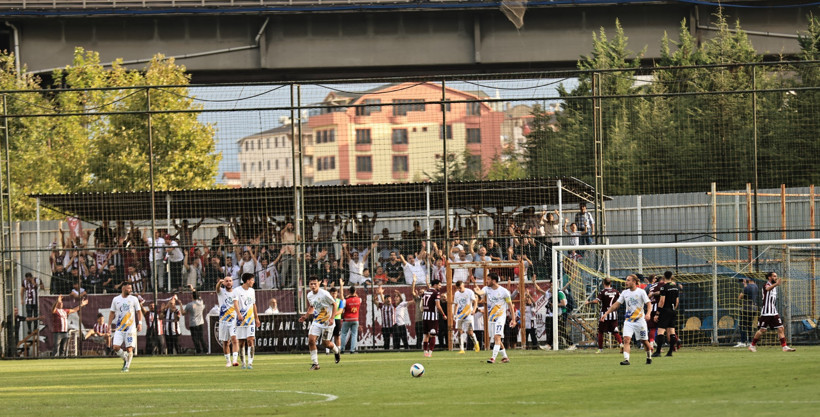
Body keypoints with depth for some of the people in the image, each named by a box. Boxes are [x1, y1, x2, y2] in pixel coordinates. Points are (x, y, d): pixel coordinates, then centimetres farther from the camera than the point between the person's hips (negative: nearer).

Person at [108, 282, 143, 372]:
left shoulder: (134, 299, 4)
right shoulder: (116, 299, 8)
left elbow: (139, 312, 5)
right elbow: (112, 313, 14)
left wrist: (140, 323, -7)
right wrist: (109, 325, 7)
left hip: (131, 328, -2)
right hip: (119, 329, 2)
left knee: (129, 348, -7)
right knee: (116, 347, -10)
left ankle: (127, 366, 9)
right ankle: (125, 358, 17)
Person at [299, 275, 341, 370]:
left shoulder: (325, 294, -19)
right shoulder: (309, 295, 0)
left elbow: (334, 304, -10)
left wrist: (332, 318, -18)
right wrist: (305, 317, 5)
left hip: (327, 322, -5)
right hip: (316, 321, 5)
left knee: (327, 343, 3)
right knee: (311, 340, -12)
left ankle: (336, 351, 40)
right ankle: (315, 363, -3)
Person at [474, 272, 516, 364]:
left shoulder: (504, 291, -9)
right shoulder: (487, 289, 0)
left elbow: (510, 305, -2)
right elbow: (482, 292, -24)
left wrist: (513, 319, -2)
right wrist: (478, 292, -49)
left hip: (500, 317, -5)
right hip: (490, 318, 5)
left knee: (497, 337, -19)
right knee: (496, 339, 12)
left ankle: (493, 358, -24)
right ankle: (505, 357, 25)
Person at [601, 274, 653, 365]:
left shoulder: (641, 292, -6)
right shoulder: (625, 293, 7)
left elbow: (649, 304, -10)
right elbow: (616, 304, 10)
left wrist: (648, 313, -30)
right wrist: (606, 313, 3)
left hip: (639, 320, -3)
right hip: (628, 321, 3)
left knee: (644, 341, 7)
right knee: (626, 339, -16)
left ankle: (649, 357, 30)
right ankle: (626, 359, -23)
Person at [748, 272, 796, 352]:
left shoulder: (774, 286, 15)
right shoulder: (766, 285, -10)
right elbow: (768, 288, -38)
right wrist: (776, 284, -56)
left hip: (774, 313, 7)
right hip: (766, 313, -7)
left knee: (780, 328, -2)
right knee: (762, 330, -3)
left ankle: (784, 346, -1)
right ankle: (752, 345, 12)